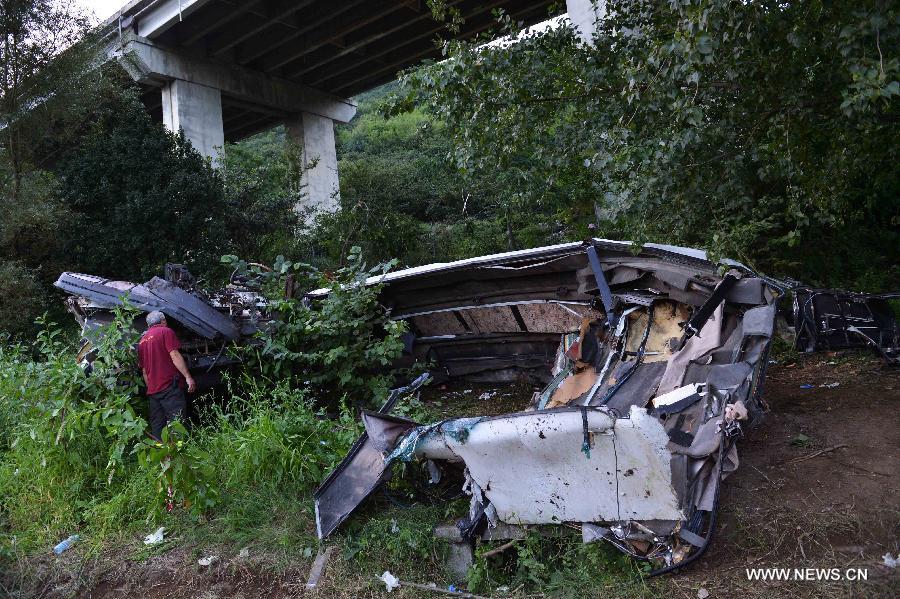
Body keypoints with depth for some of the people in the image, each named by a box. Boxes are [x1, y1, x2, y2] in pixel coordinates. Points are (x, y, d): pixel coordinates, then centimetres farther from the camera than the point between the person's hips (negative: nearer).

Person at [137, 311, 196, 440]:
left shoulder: (142, 340, 21)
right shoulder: (166, 332, 0)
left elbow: (144, 370, 22)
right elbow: (174, 355, -13)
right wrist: (188, 377, -16)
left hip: (152, 390, 7)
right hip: (170, 386, -7)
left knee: (156, 428, 6)